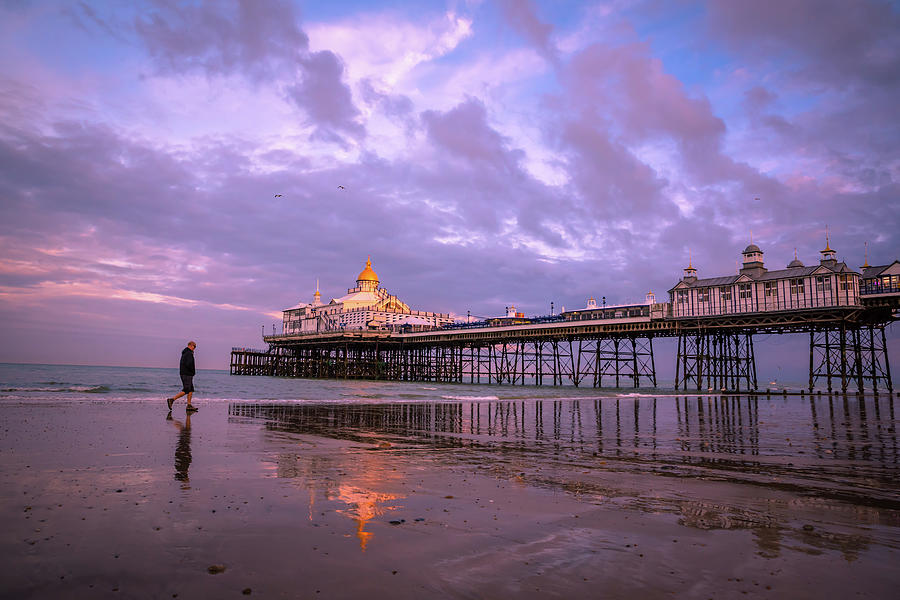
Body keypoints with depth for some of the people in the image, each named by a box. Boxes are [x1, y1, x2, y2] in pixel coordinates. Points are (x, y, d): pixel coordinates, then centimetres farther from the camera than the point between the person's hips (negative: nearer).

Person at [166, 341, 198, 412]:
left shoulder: (184, 353, 17)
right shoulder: (189, 353, -14)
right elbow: (188, 364, -25)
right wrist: (193, 371, -9)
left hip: (183, 373, 10)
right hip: (187, 374, -10)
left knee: (191, 390, 9)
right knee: (186, 390, -10)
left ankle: (189, 405, 7)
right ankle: (172, 399, -11)